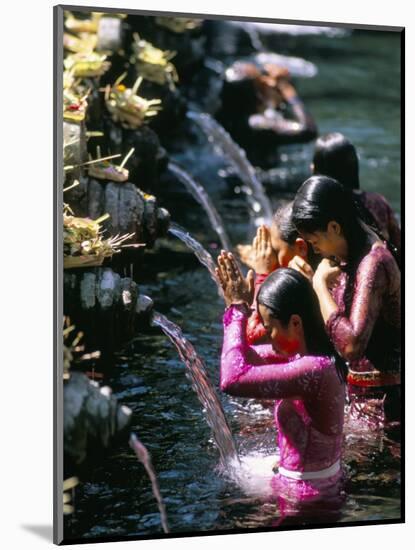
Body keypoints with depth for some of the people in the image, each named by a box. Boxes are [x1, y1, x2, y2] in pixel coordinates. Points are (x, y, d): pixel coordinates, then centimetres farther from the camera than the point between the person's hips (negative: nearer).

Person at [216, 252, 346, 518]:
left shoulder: (314, 371, -28)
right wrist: (235, 305, -3)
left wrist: (239, 310, -23)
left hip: (307, 500, -8)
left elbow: (233, 379, -34)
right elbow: (243, 357, 12)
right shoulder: (304, 354, 0)